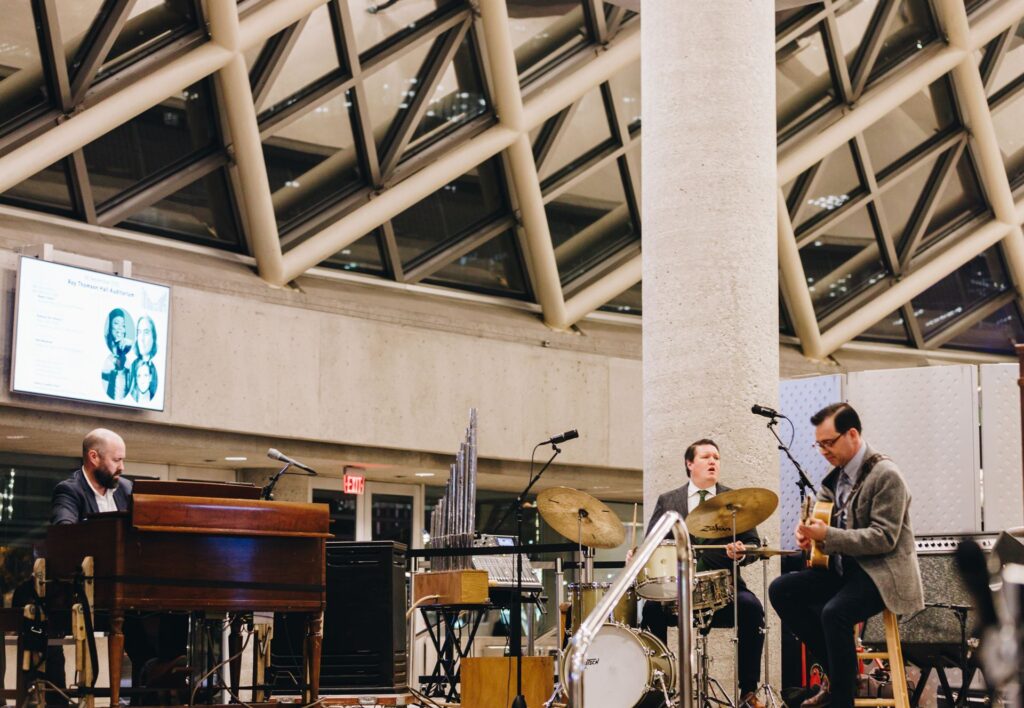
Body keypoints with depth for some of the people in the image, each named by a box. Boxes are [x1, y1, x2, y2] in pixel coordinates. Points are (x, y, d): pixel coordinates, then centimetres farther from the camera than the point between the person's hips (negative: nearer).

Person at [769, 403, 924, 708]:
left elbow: (884, 538, -21)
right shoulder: (836, 475, 10)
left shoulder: (885, 475, -15)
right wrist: (808, 531, -6)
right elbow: (821, 513, 19)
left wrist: (827, 535, -26)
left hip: (881, 573, -9)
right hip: (844, 568, 9)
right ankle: (839, 672, 2)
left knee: (834, 613, -33)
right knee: (780, 590, -4)